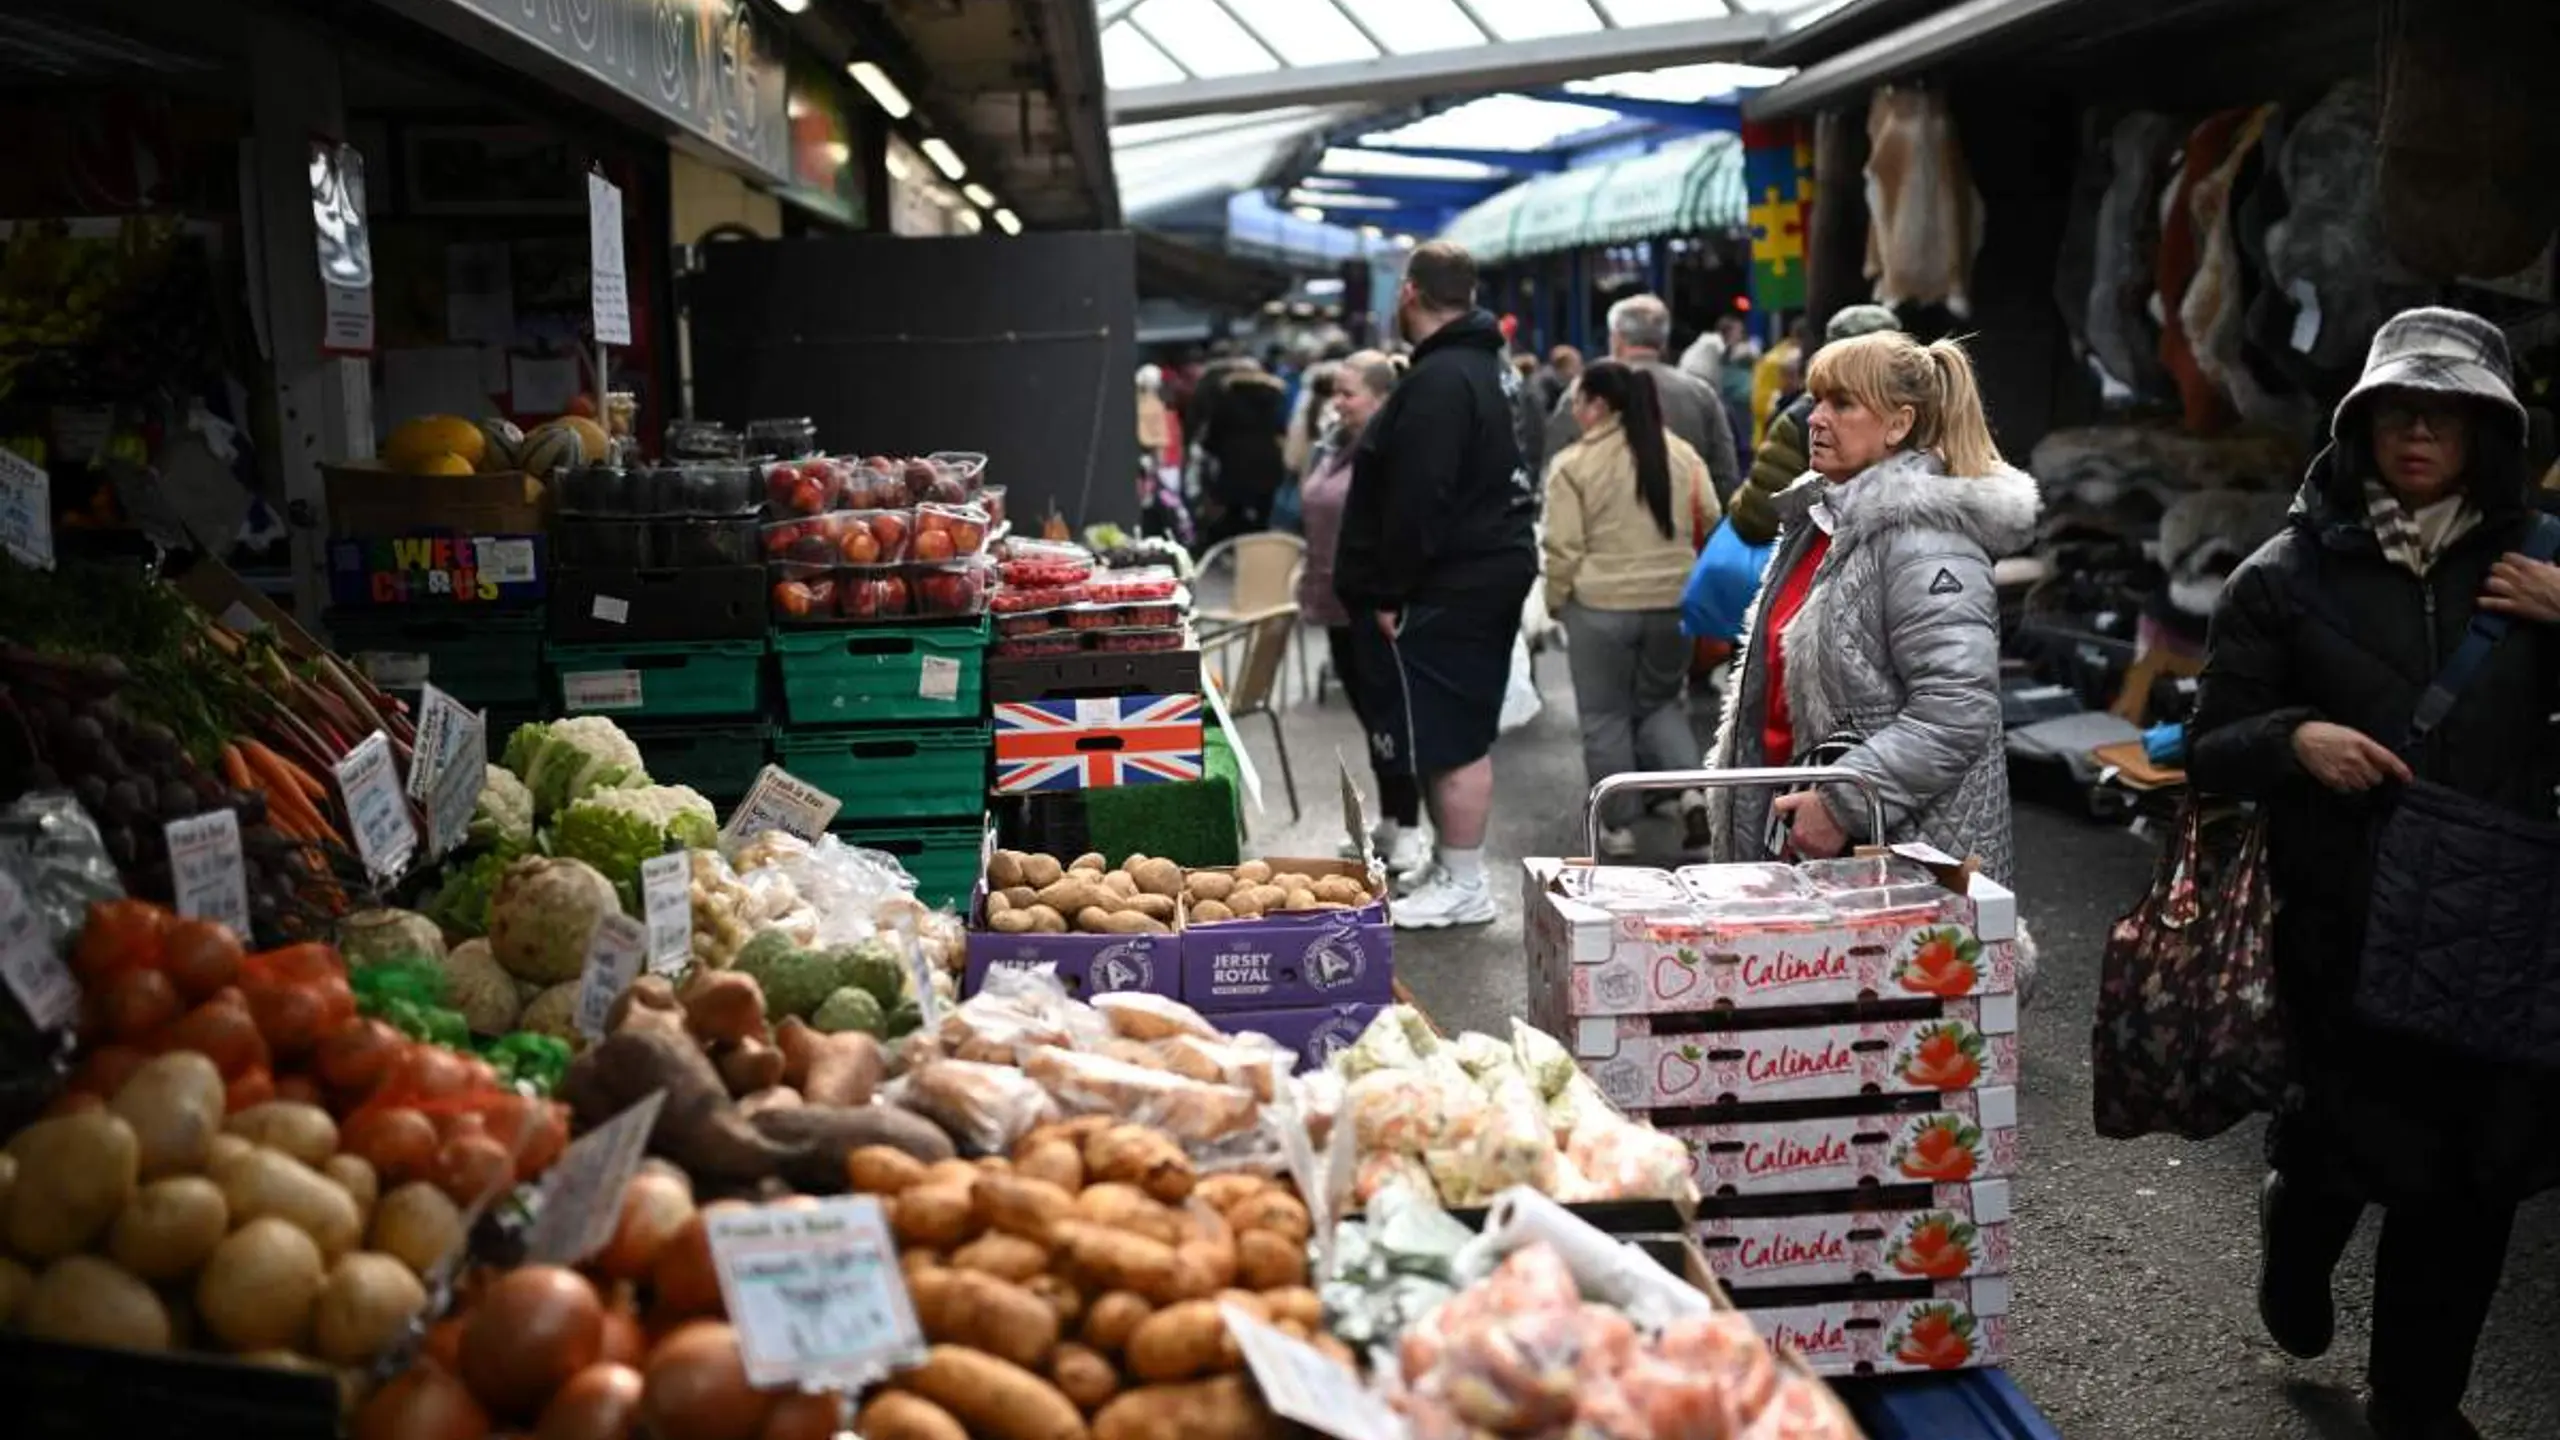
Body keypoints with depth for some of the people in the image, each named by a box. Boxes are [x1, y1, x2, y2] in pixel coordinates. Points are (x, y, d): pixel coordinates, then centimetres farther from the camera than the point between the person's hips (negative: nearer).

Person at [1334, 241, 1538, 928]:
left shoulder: (1439, 381, -19)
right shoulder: (1486, 365, 16)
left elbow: (1418, 501, -25)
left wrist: (1391, 593, -18)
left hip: (1446, 588, -11)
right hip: (1496, 567, 11)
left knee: (1448, 740, -4)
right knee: (1464, 734, 16)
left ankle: (1464, 884, 3)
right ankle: (1453, 866, 25)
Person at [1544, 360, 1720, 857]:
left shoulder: (1574, 463, -9)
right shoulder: (1682, 454, 4)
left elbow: (1564, 548, -10)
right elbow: (1710, 524, 8)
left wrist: (1556, 601, 4)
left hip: (1600, 605, -4)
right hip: (1674, 601, 4)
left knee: (1606, 717, 9)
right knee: (1662, 704, 19)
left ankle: (1616, 826, 14)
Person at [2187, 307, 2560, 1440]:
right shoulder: (2291, 573, -1)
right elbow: (2209, 751, 0)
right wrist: (2293, 739, -20)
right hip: (2344, 922, -2)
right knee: (2361, 1137, 4)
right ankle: (2298, 1215, 42)